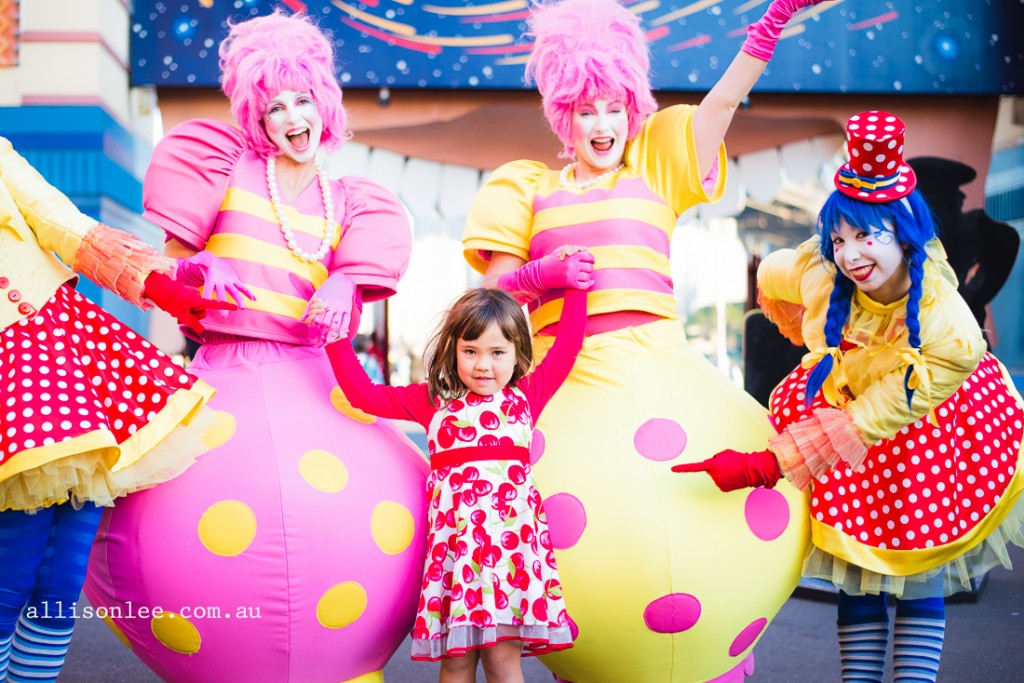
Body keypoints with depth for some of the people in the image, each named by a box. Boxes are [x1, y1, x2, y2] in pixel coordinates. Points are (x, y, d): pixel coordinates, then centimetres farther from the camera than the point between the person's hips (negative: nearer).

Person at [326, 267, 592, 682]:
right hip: (454, 535, 1)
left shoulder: (526, 396, 14)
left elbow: (567, 345, 17)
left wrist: (576, 286, 20)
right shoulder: (432, 401, 14)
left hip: (511, 534, -1)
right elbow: (364, 394, 15)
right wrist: (337, 340, 12)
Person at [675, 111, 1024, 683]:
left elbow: (867, 423, -34)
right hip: (835, 398, 3)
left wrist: (762, 468, -37)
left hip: (925, 437, -3)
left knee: (918, 575, 2)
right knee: (857, 579, 4)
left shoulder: (952, 334, -37)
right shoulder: (820, 270, -26)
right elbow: (771, 278, 1)